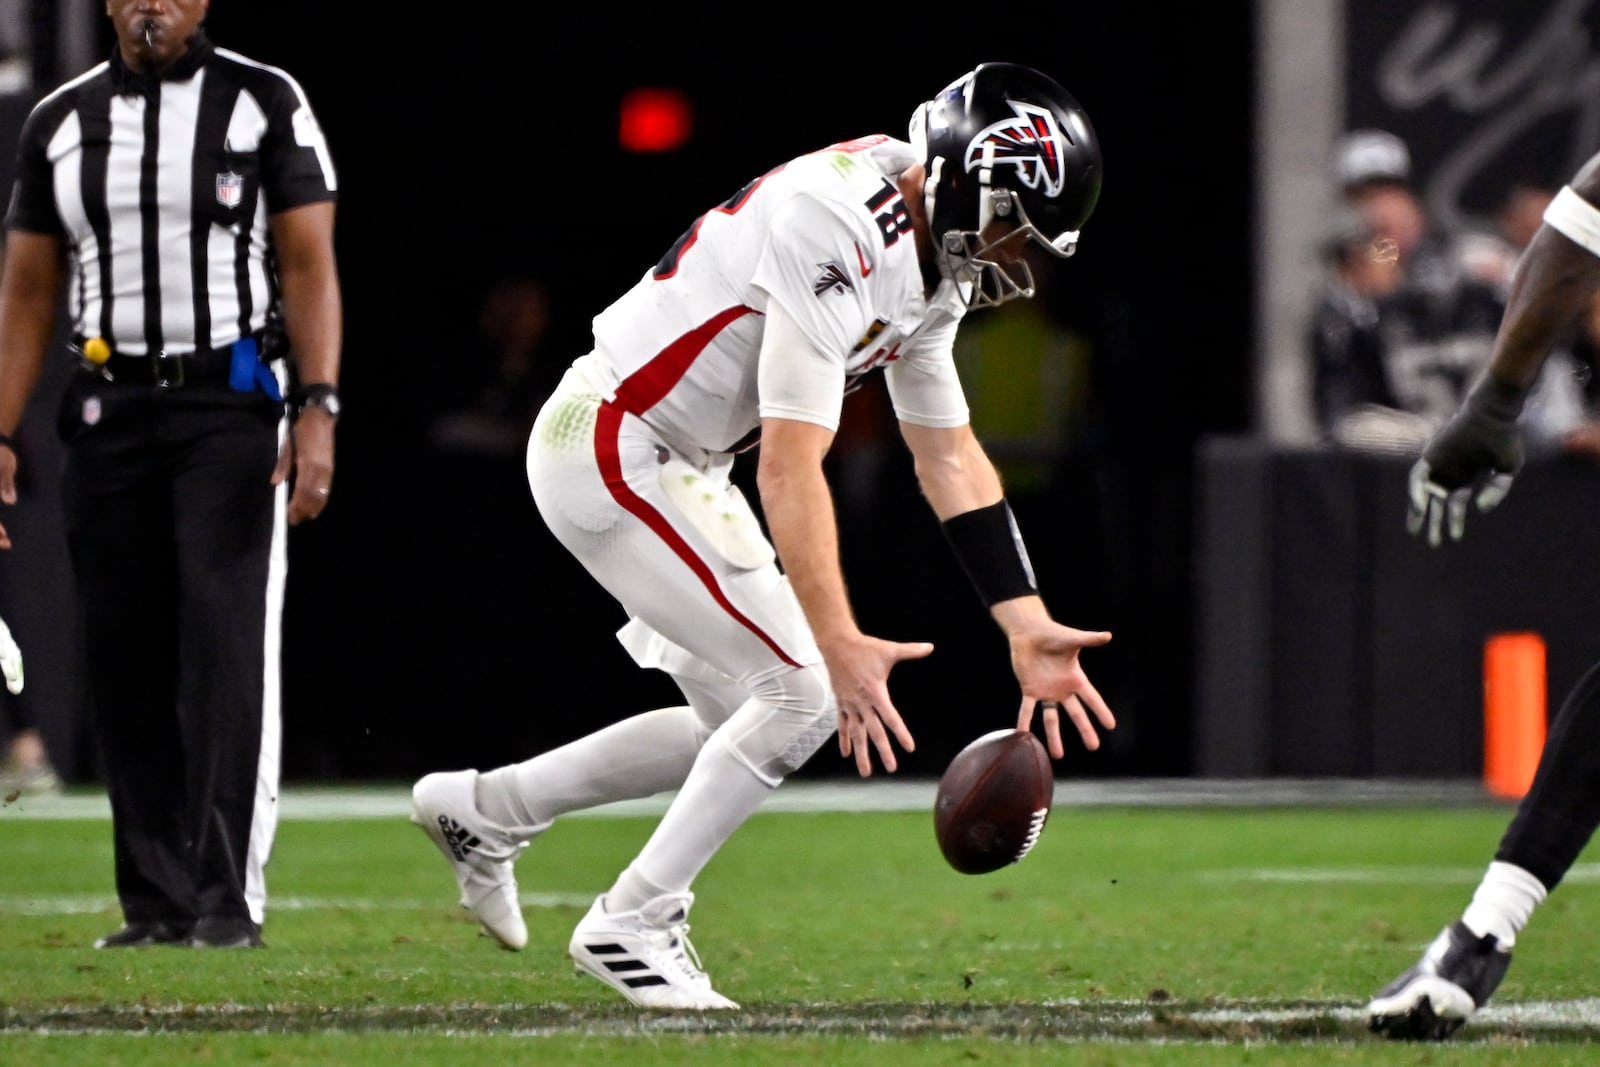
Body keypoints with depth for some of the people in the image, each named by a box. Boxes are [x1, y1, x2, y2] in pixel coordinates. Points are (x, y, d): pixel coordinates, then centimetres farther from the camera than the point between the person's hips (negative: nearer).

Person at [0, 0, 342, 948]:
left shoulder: (265, 105, 1)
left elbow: (309, 266, -3)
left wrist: (317, 411, -14)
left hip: (230, 405, -4)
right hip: (109, 412, 4)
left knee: (227, 649, -11)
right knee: (125, 660, 3)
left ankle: (230, 897, -13)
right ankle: (158, 901, 8)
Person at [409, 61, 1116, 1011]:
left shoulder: (932, 262, 3)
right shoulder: (837, 237, -28)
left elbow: (951, 456, 9)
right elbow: (791, 466, -31)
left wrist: (1028, 627, 2)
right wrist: (840, 644, -36)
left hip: (676, 466, 10)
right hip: (610, 455, -10)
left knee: (743, 724, 12)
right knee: (804, 695, -12)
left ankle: (485, 809, 23)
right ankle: (632, 924, -1)